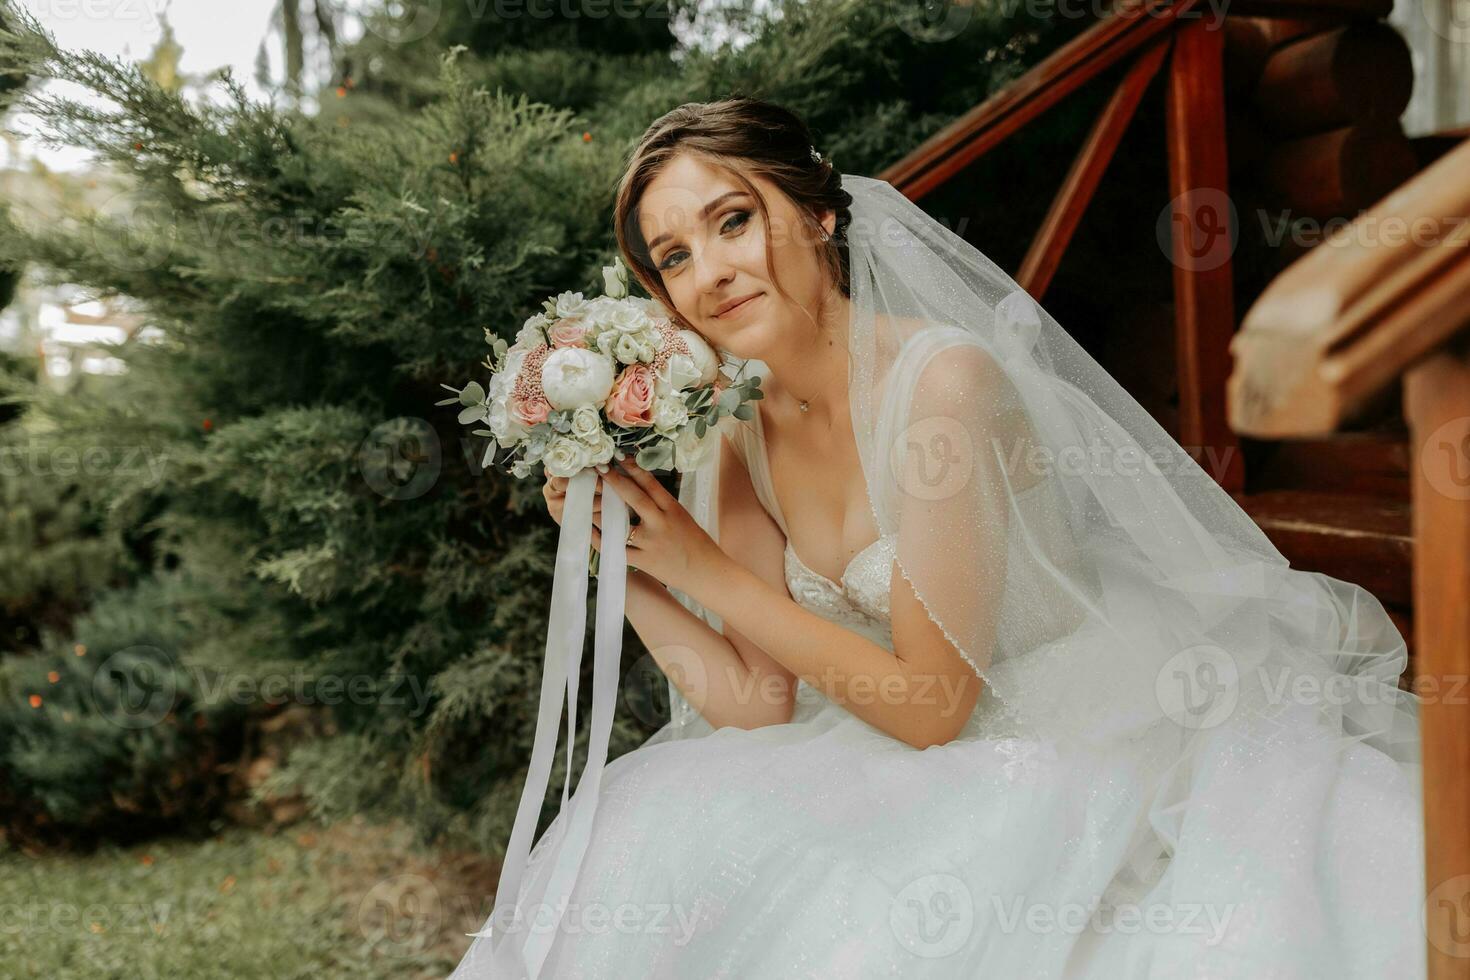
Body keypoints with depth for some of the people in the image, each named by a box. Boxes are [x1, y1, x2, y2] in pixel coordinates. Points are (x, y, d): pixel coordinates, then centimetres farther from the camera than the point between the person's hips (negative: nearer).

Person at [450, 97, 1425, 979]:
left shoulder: (944, 379, -24)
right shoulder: (742, 438, -2)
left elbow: (929, 705, -20)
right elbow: (758, 700, -2)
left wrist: (706, 569, -18)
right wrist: (618, 562, -11)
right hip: (952, 763, 7)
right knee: (649, 840, -5)